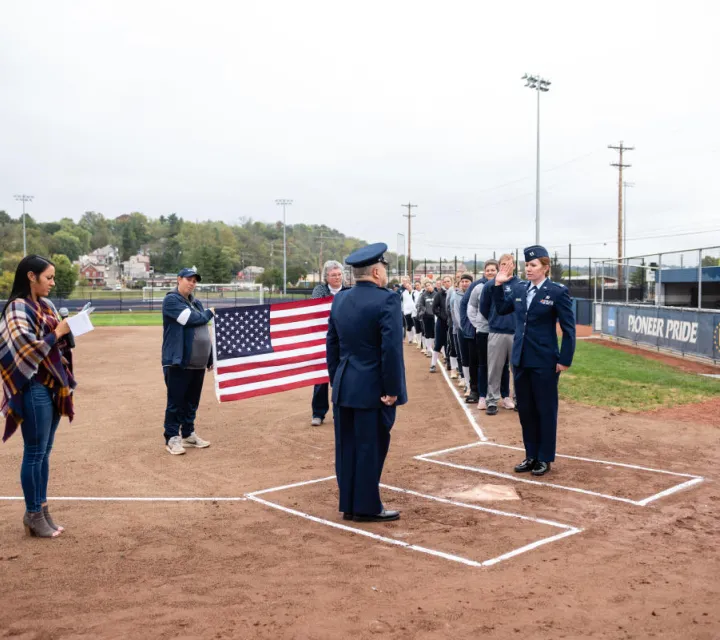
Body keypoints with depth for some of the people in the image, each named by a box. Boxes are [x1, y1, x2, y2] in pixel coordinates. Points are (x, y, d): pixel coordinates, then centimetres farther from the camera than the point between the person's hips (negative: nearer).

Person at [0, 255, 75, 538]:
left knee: (44, 452, 14)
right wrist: (57, 333, -14)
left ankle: (41, 509, 24)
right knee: (34, 453, 0)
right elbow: (25, 348, -20)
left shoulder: (47, 305, 12)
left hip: (52, 387, 8)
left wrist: (68, 331, 1)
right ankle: (33, 514, 12)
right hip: (34, 389, -8)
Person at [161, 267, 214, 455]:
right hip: (178, 362, -8)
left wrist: (210, 358, 17)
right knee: (175, 402, -3)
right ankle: (172, 438, 6)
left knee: (192, 402, 15)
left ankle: (188, 434, 26)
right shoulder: (171, 300, -7)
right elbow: (192, 319, -20)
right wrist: (209, 313, -1)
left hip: (198, 363, 8)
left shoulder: (197, 303, 18)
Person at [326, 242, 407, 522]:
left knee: (347, 447, 12)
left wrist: (335, 380, 17)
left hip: (345, 387, 7)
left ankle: (349, 504, 21)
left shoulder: (340, 299, 7)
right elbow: (391, 348, -20)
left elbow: (332, 344, 11)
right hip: (373, 388, -6)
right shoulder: (387, 299, -15)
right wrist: (392, 389, -14)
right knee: (370, 448, 3)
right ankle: (367, 507, 12)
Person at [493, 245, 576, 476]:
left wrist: (565, 360, -12)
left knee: (545, 410, 5)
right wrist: (499, 285, 7)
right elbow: (501, 309, 21)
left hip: (544, 362, -6)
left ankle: (545, 459, 17)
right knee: (525, 410, 12)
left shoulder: (558, 291, -9)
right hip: (521, 359, 6)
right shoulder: (518, 289, 6)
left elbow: (568, 329, -8)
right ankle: (531, 456, 24)